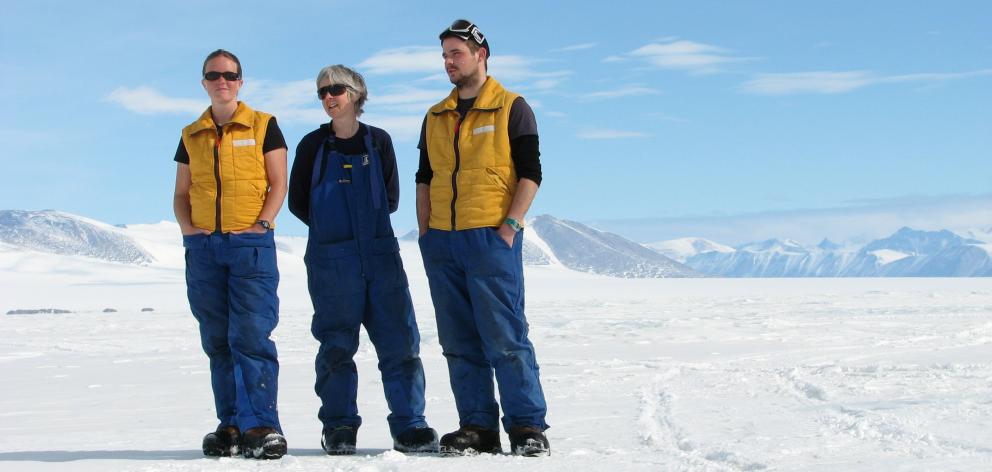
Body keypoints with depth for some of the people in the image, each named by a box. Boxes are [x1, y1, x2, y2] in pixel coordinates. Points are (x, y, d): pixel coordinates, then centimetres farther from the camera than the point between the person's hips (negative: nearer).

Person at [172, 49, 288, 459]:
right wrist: (186, 226, -1)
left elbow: (278, 184, 2)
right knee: (217, 341, 5)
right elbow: (182, 193, 18)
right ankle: (231, 424, 10)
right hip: (204, 247, 4)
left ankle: (259, 425, -12)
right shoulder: (191, 136, 16)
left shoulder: (263, 126, 6)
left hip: (251, 244, -4)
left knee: (251, 335, -12)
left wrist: (263, 224, -11)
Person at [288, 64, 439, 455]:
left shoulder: (378, 141, 7)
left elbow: (391, 198, 12)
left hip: (381, 253, 1)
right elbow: (297, 202, 9)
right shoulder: (313, 145, 5)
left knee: (400, 340, -4)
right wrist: (330, 227, 6)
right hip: (330, 259, -1)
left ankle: (409, 427, 1)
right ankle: (339, 428, 11)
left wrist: (366, 222, 4)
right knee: (336, 344, 2)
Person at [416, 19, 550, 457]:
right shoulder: (435, 118, 17)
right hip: (441, 241, 5)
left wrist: (510, 226, -13)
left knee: (505, 336, -8)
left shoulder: (511, 108, 1)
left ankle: (527, 427, -3)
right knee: (460, 342, 5)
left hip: (491, 239, -5)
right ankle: (477, 427, 11)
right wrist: (425, 231, 9)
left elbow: (530, 173, -4)